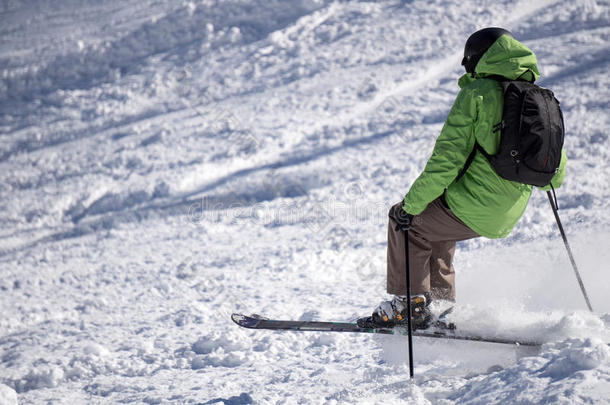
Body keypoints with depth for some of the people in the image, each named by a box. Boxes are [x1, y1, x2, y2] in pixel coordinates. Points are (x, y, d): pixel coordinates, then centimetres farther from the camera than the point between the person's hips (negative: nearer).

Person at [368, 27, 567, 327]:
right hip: (506, 218, 7)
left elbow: (446, 159, -16)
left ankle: (410, 303, 15)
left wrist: (410, 206, -10)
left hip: (469, 206, -7)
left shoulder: (476, 93, -11)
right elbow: (556, 173, 11)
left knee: (405, 223, 17)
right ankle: (441, 300, 34)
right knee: (436, 225, 33)